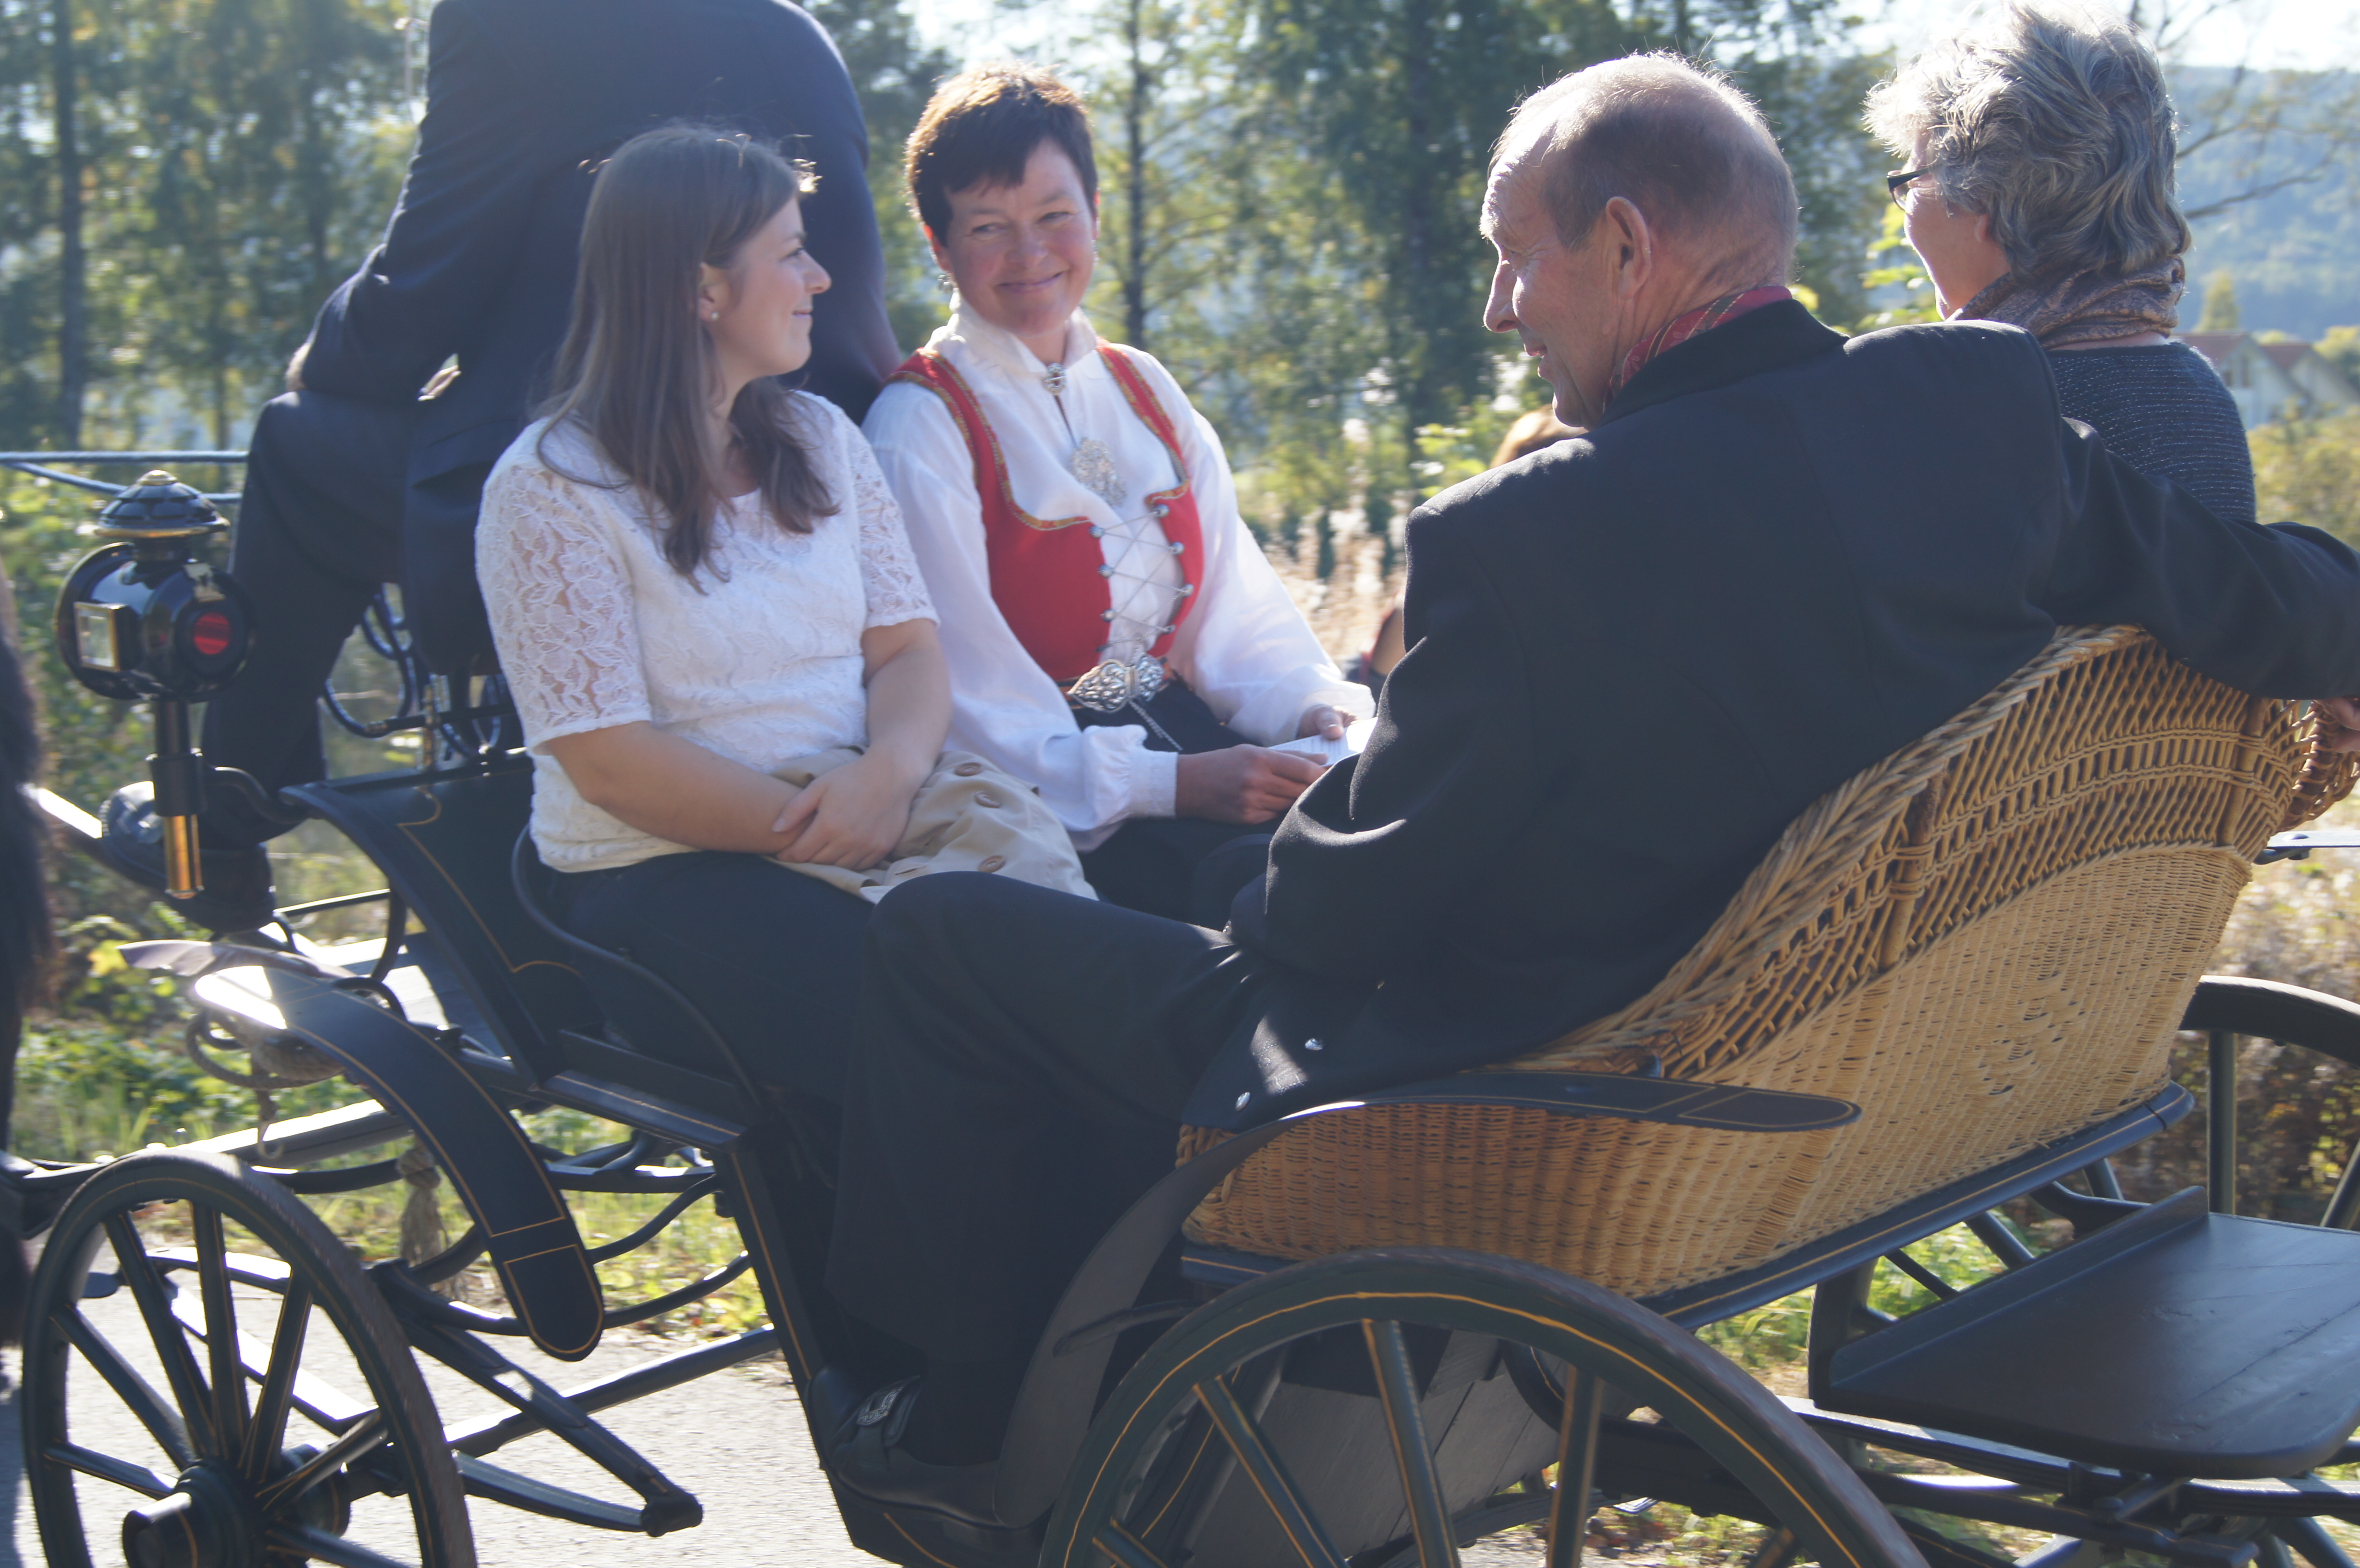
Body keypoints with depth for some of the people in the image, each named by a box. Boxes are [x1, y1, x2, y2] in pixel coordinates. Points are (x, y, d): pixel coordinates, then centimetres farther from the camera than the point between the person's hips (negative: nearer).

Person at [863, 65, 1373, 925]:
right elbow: (971, 700, -12)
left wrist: (1317, 710, -11)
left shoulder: (1145, 392, 15)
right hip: (1046, 804, -6)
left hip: (1180, 731, 6)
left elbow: (1235, 605, 10)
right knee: (1254, 876, -33)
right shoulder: (921, 426, -5)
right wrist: (1171, 783, -23)